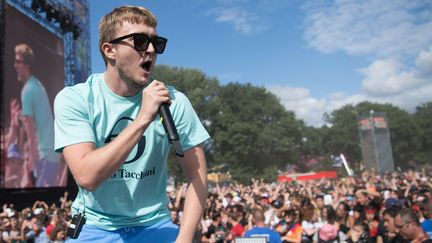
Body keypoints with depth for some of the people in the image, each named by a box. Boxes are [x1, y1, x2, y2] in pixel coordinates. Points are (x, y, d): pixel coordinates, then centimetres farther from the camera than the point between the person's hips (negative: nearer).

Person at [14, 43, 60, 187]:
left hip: (44, 154, -9)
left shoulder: (27, 90, -11)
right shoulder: (38, 85, 16)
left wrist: (32, 159, -8)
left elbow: (31, 132, -11)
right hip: (54, 153, 9)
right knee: (49, 186, 14)